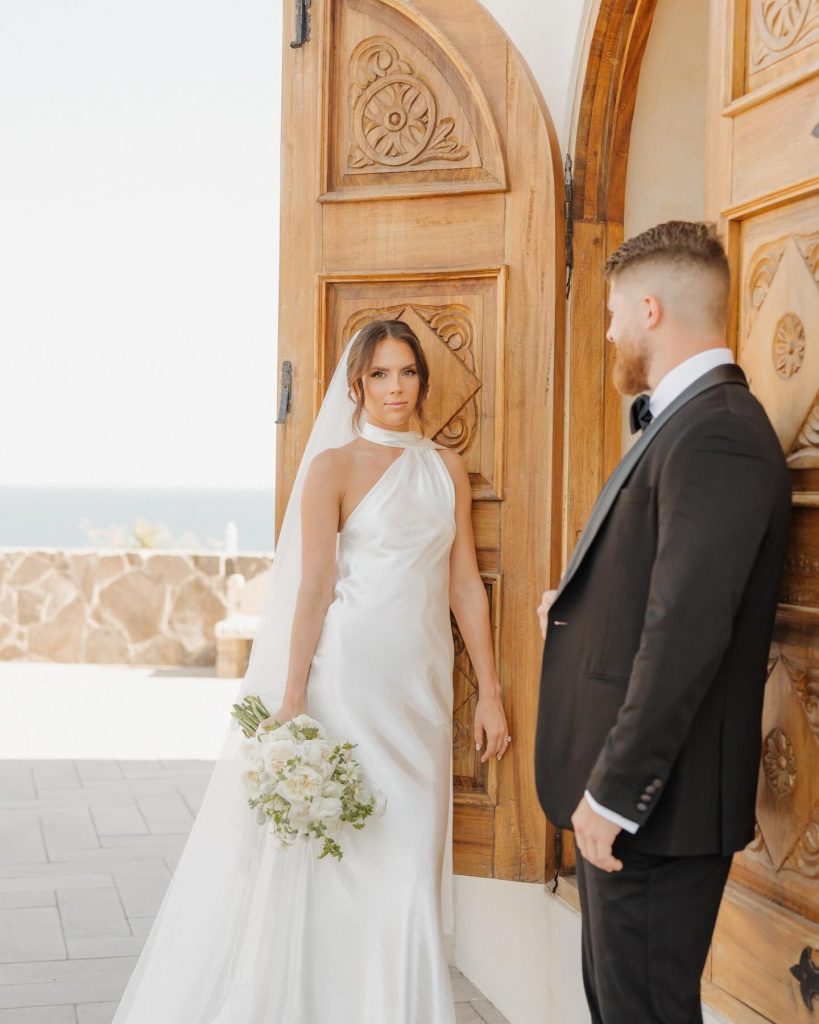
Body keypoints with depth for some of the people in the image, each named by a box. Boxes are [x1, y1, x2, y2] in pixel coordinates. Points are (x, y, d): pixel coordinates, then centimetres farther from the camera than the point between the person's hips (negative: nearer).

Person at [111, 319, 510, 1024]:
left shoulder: (447, 468, 10)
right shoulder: (334, 465, -3)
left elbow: (465, 584, 10)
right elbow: (314, 586, -8)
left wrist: (490, 693, 7)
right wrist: (292, 699, -12)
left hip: (421, 686, 5)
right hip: (347, 678, -5)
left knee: (408, 857, 10)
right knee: (329, 851, 0)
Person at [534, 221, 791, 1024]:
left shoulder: (718, 432, -20)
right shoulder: (685, 422, 11)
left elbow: (687, 631, -26)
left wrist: (615, 794, -23)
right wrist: (576, 603, 7)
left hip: (657, 806, -10)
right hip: (618, 788, 10)